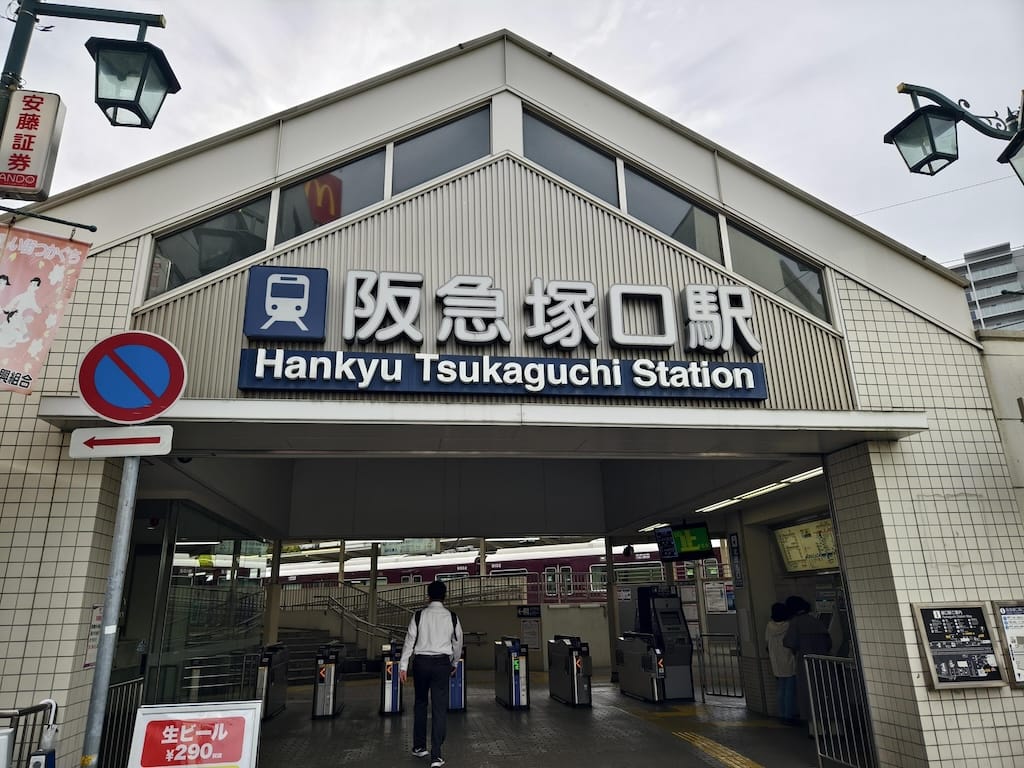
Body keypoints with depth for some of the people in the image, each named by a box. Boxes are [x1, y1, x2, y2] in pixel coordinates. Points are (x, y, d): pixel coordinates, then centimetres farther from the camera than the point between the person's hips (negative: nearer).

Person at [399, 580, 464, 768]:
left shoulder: (418, 616, -4)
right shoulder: (452, 617, -1)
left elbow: (410, 640, -4)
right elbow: (458, 643, 8)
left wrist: (403, 665, 1)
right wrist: (454, 664, 23)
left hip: (421, 662, 1)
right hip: (442, 663, 0)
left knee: (420, 703, 18)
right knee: (440, 708, 3)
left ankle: (419, 747, 28)